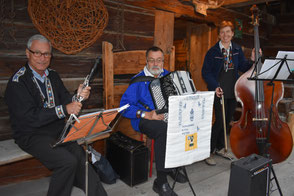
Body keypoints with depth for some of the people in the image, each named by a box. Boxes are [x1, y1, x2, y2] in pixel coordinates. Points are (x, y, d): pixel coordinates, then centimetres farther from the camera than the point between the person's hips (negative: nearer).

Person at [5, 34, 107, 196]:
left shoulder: (53, 76, 12)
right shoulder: (18, 82, -10)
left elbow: (65, 100, 9)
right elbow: (31, 118, -19)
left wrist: (78, 97, -14)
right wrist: (64, 109, -26)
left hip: (59, 131, 6)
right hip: (32, 136, -5)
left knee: (81, 158, -17)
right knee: (68, 161, -26)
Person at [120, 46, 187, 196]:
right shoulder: (138, 80, -2)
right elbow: (124, 105, -8)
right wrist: (146, 114, -20)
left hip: (168, 116, 5)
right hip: (145, 120, -4)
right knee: (163, 129, -35)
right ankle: (161, 182, -22)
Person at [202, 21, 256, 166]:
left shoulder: (237, 50, 9)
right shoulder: (213, 51, -5)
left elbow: (243, 68, 8)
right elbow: (206, 72, -6)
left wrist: (252, 60, -10)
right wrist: (215, 86, -17)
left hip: (233, 91, 5)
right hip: (219, 92, -5)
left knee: (227, 120, 12)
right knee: (219, 121, -9)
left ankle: (219, 148, 29)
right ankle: (208, 152, 5)